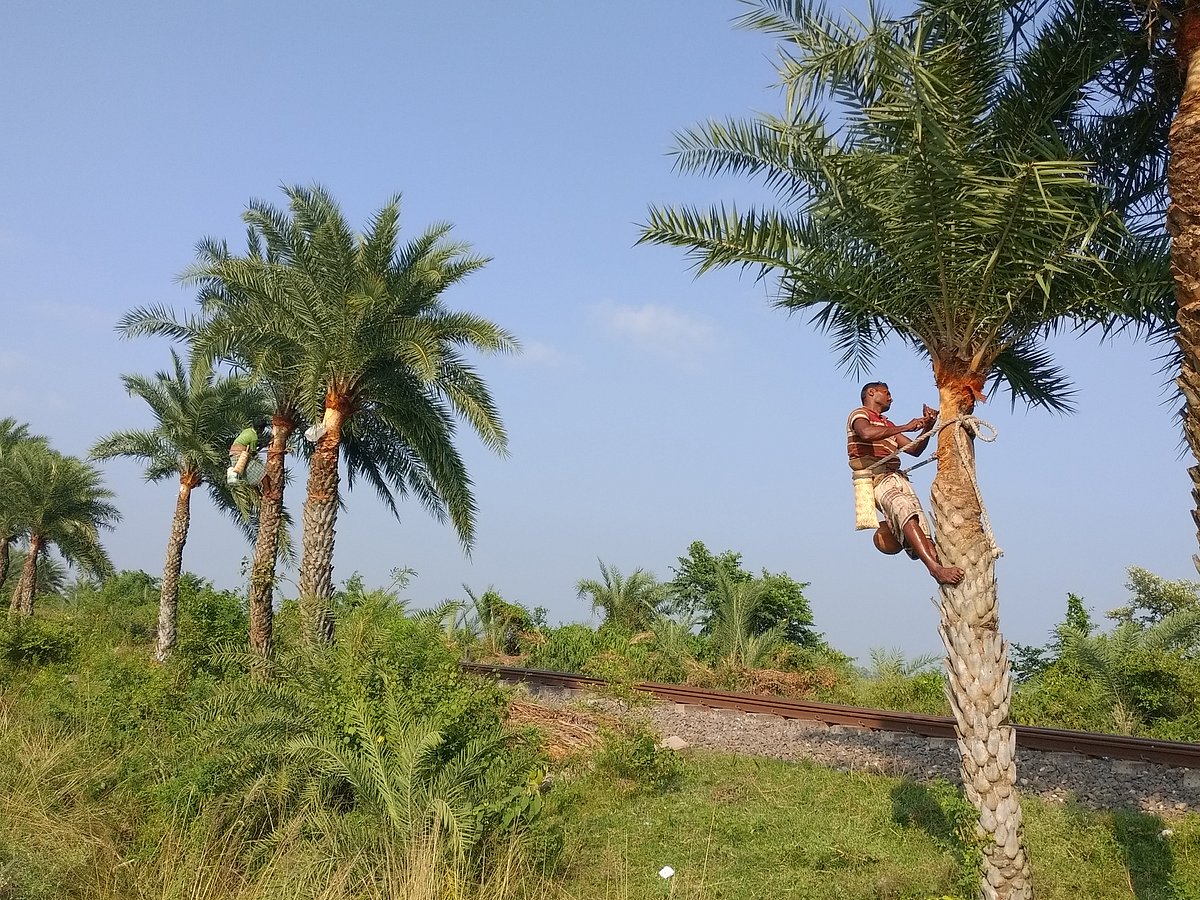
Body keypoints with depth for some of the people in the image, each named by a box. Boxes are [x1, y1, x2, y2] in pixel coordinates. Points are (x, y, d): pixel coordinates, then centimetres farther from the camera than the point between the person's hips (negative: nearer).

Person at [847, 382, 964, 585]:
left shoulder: (889, 426, 34)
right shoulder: (859, 414, 9)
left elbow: (915, 450, 31)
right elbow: (867, 433, -15)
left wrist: (927, 427, 16)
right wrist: (905, 427, -10)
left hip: (897, 478, 8)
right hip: (876, 479, -8)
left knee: (922, 529, -13)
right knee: (905, 509, -32)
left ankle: (941, 571, -28)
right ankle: (936, 568, -42)